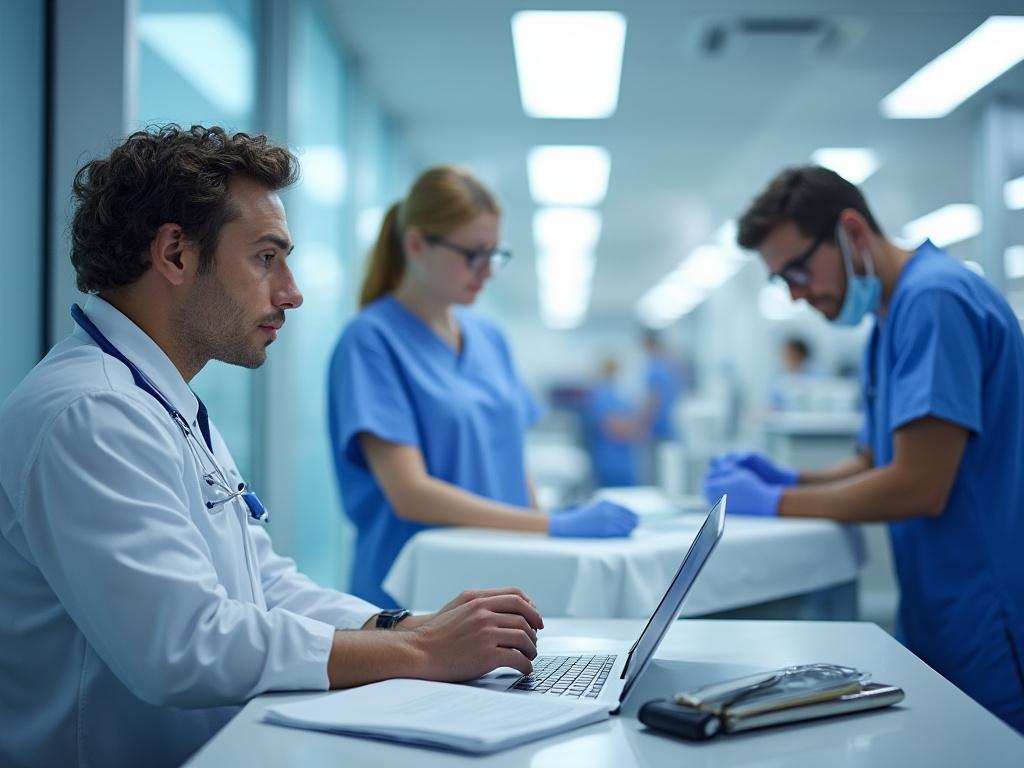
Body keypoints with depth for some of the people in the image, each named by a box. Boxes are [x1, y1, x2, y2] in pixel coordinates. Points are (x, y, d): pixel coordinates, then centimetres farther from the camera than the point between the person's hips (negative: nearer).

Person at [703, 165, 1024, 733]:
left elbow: (919, 487, -23)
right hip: (938, 623, 9)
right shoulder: (889, 323, 13)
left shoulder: (935, 299, -18)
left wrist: (773, 503, -13)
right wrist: (788, 480, 3)